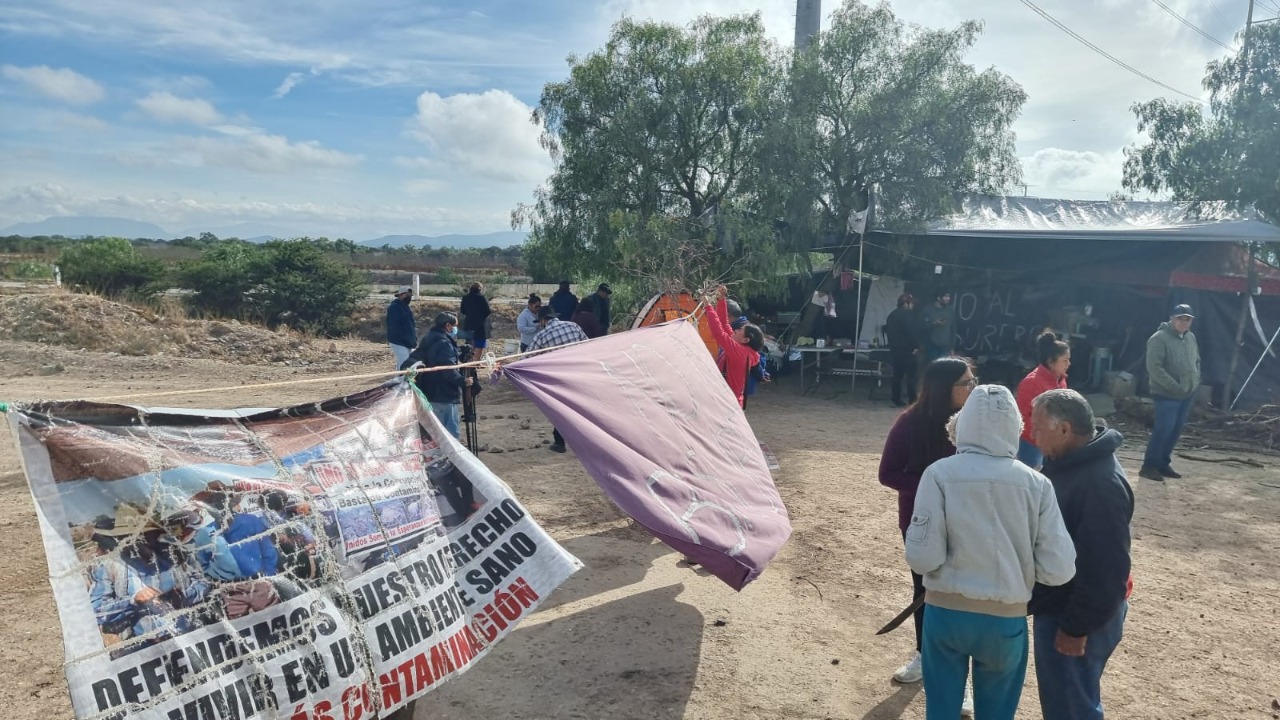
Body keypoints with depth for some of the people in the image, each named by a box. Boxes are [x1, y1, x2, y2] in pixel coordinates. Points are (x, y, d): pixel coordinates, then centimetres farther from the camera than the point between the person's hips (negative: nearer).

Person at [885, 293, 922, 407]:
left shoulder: (892, 315, 17)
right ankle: (912, 400, -5)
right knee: (911, 375, -3)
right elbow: (910, 332, -19)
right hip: (906, 349, -8)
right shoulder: (906, 314, -11)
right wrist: (916, 346, -14)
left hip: (895, 349, 8)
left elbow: (888, 331, 20)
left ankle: (897, 400, 11)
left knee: (897, 375, 10)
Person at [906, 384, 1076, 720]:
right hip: (1006, 620, 1)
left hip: (945, 612, -1)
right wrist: (1020, 564, 11)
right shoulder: (1036, 484, -9)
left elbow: (922, 557, -17)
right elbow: (1059, 569, -9)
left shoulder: (940, 474, -14)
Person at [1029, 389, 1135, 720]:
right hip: (1059, 605, 9)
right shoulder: (1070, 464, 4)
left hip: (1076, 617, -9)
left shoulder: (1101, 484, -28)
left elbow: (1104, 567, -28)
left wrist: (1077, 626, -22)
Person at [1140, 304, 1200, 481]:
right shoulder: (1159, 339, -15)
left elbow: (1196, 361, 25)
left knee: (1176, 430, 11)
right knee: (1163, 430, -11)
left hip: (1188, 394, 8)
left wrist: (1196, 381, 9)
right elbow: (1154, 367, -21)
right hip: (1167, 395, -8)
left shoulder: (1191, 337, 11)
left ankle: (1163, 463, 21)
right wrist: (1174, 386, -22)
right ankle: (1149, 466, -3)